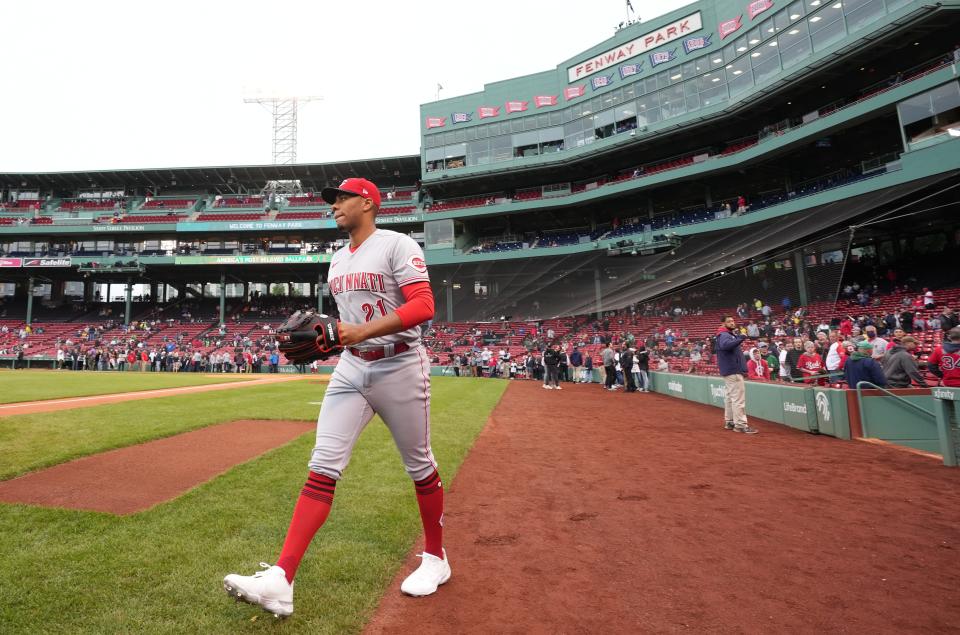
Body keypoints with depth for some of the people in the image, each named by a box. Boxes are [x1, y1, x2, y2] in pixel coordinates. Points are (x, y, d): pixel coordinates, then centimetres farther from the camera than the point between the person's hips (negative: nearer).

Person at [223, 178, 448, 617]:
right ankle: (281, 580, -1)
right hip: (351, 370, 7)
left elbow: (423, 305, -22)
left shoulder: (397, 245, -10)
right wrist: (326, 338, 4)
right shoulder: (337, 260, 15)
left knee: (419, 467, 8)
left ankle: (436, 558, 29)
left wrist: (359, 332, -27)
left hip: (399, 370, -6)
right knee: (323, 467, -3)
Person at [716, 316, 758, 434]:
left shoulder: (731, 334, 18)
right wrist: (740, 339, -46)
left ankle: (729, 421, 24)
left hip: (730, 370, 11)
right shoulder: (724, 335, -15)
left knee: (730, 396, 15)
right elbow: (725, 345, -39)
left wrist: (736, 335, 9)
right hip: (733, 370, -11)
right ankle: (740, 424, -8)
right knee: (738, 397, -10)